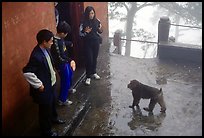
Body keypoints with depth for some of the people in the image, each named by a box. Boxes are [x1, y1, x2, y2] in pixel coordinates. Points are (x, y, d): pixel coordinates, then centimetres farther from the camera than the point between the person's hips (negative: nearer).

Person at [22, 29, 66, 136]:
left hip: (51, 83, 9)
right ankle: (46, 131, 33)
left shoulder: (45, 49, -4)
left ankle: (54, 118, 58)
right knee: (45, 109, 12)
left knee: (52, 103, 31)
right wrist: (38, 85, -26)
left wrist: (53, 72, 13)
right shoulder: (37, 56, -32)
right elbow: (27, 72, -34)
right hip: (44, 88, -9)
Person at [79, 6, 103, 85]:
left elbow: (99, 32, 8)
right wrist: (85, 32, -28)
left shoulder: (97, 21, -3)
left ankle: (94, 73, 34)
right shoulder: (84, 23, -12)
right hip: (88, 43, -3)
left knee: (95, 58, 15)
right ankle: (88, 77, 9)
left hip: (96, 42, 3)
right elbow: (80, 34, -9)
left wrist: (100, 29, -14)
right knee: (89, 59, -2)